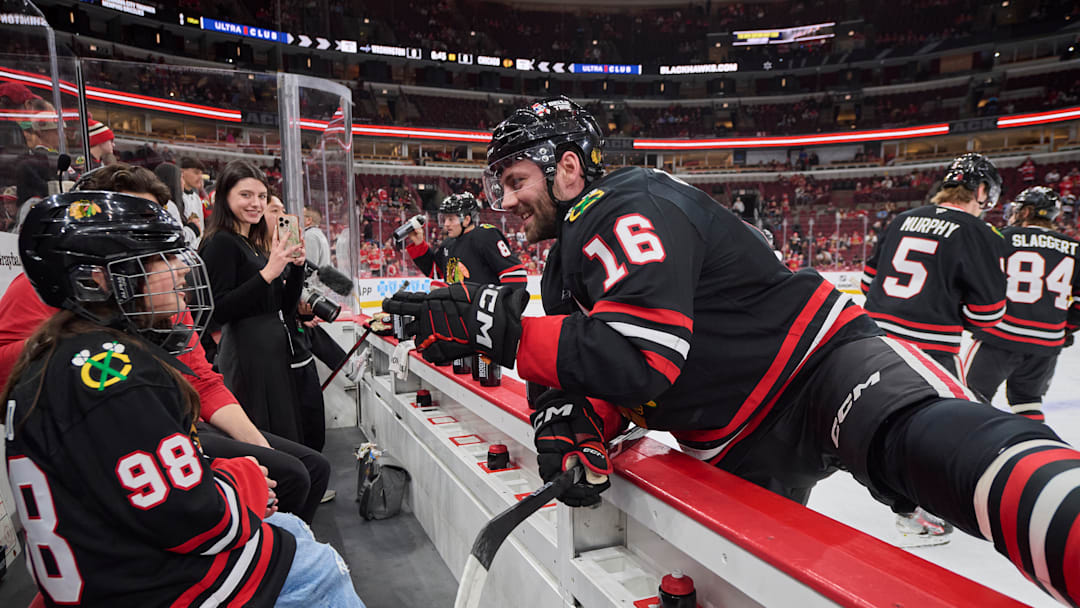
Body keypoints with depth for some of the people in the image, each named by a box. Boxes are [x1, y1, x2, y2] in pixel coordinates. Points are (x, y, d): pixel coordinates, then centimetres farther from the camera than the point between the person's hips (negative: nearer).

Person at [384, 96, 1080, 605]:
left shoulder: (629, 205, -16)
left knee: (930, 445, -36)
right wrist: (567, 421, -10)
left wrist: (498, 324, -27)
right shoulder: (567, 262, 15)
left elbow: (641, 358, -28)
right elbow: (594, 369, 14)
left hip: (815, 368, -9)